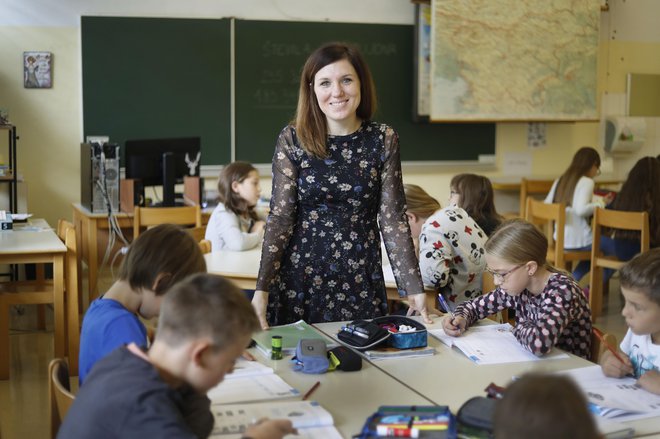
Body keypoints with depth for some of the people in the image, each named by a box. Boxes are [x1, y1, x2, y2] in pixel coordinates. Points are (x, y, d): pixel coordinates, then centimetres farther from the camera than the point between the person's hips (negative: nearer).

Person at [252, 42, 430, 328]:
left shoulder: (383, 140, -1)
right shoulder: (292, 139, -4)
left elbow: (393, 218, -1)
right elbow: (279, 216, -5)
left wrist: (414, 288, -5)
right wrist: (262, 289, -11)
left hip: (361, 282, 1)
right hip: (300, 278, -1)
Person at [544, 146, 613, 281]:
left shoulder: (560, 180, 10)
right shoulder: (587, 182, -11)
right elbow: (581, 209, -26)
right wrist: (601, 203, -10)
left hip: (560, 240, 8)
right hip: (579, 241, -8)